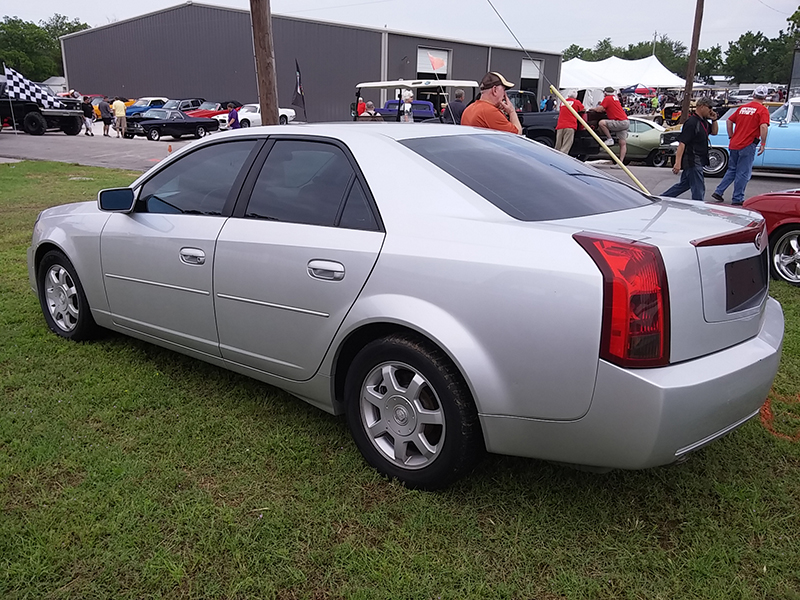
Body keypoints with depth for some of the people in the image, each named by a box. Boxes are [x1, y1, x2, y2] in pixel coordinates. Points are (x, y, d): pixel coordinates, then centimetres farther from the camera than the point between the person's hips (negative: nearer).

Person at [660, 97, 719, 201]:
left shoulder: (703, 122, 13)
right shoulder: (691, 122, -16)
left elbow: (714, 132, 28)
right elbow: (682, 143, -22)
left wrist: (714, 120, 8)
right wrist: (678, 163, -29)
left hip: (698, 161, 10)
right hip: (692, 161, -10)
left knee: (684, 184, 18)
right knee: (698, 189, -5)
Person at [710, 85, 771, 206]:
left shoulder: (743, 108, 12)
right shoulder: (762, 110, -6)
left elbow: (729, 121, 14)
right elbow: (764, 126, -19)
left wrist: (731, 137, 20)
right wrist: (763, 144, -12)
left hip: (734, 145, 6)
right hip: (748, 146, -6)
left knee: (732, 170, 19)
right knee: (743, 173, 2)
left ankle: (718, 192, 14)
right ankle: (737, 200, 5)